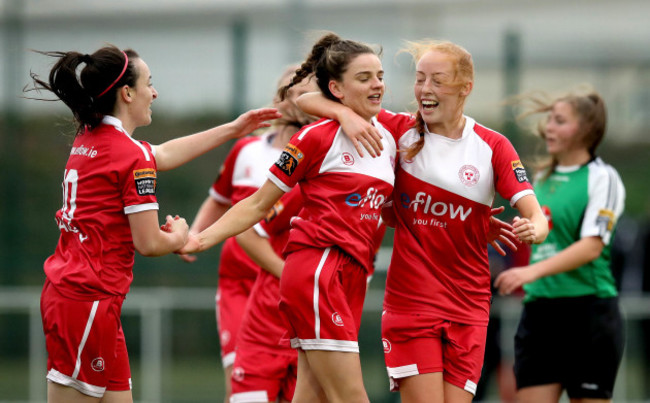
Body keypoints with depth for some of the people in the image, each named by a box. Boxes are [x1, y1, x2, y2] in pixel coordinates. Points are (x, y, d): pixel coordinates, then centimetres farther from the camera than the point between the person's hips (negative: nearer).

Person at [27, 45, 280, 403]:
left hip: (63, 290, 9)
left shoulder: (88, 140, 14)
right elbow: (149, 243, -12)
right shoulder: (134, 158, -13)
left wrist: (231, 130, 36)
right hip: (89, 302, -9)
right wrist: (179, 237, 10)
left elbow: (162, 155, 30)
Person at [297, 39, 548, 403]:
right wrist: (346, 114, -18)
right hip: (410, 301, -1)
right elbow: (306, 101, 3)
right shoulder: (400, 133, 1)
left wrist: (533, 229, -30)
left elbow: (535, 215, -6)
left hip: (468, 308, 1)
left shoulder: (492, 147, 1)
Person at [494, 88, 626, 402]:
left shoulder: (602, 177, -5)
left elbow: (592, 246, -16)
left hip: (589, 309, -6)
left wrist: (534, 270, -26)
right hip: (539, 309, 6)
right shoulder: (541, 178, 14)